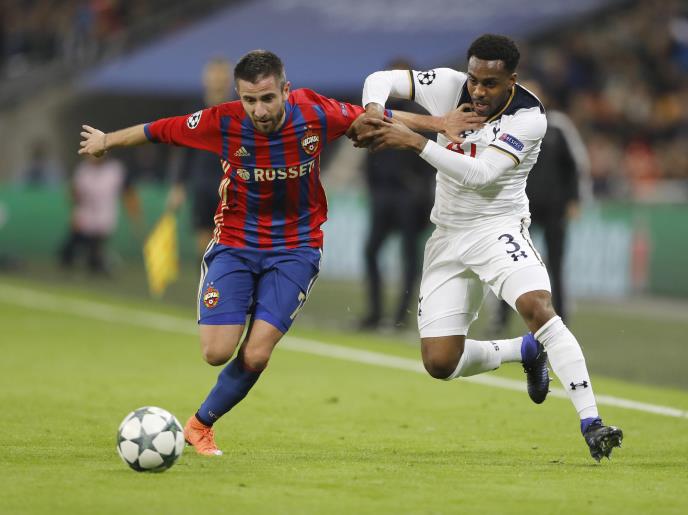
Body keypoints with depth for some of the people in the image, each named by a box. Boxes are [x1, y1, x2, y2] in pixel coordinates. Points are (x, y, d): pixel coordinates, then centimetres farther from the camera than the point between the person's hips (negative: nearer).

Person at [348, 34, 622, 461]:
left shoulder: (528, 117, -19)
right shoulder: (449, 86, -7)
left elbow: (480, 174, -28)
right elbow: (382, 80, -1)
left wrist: (414, 140, -33)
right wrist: (374, 113, -24)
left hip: (499, 229, -4)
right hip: (448, 237, 4)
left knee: (539, 309, -31)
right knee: (440, 363, -1)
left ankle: (591, 423, -29)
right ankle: (526, 352, 25)